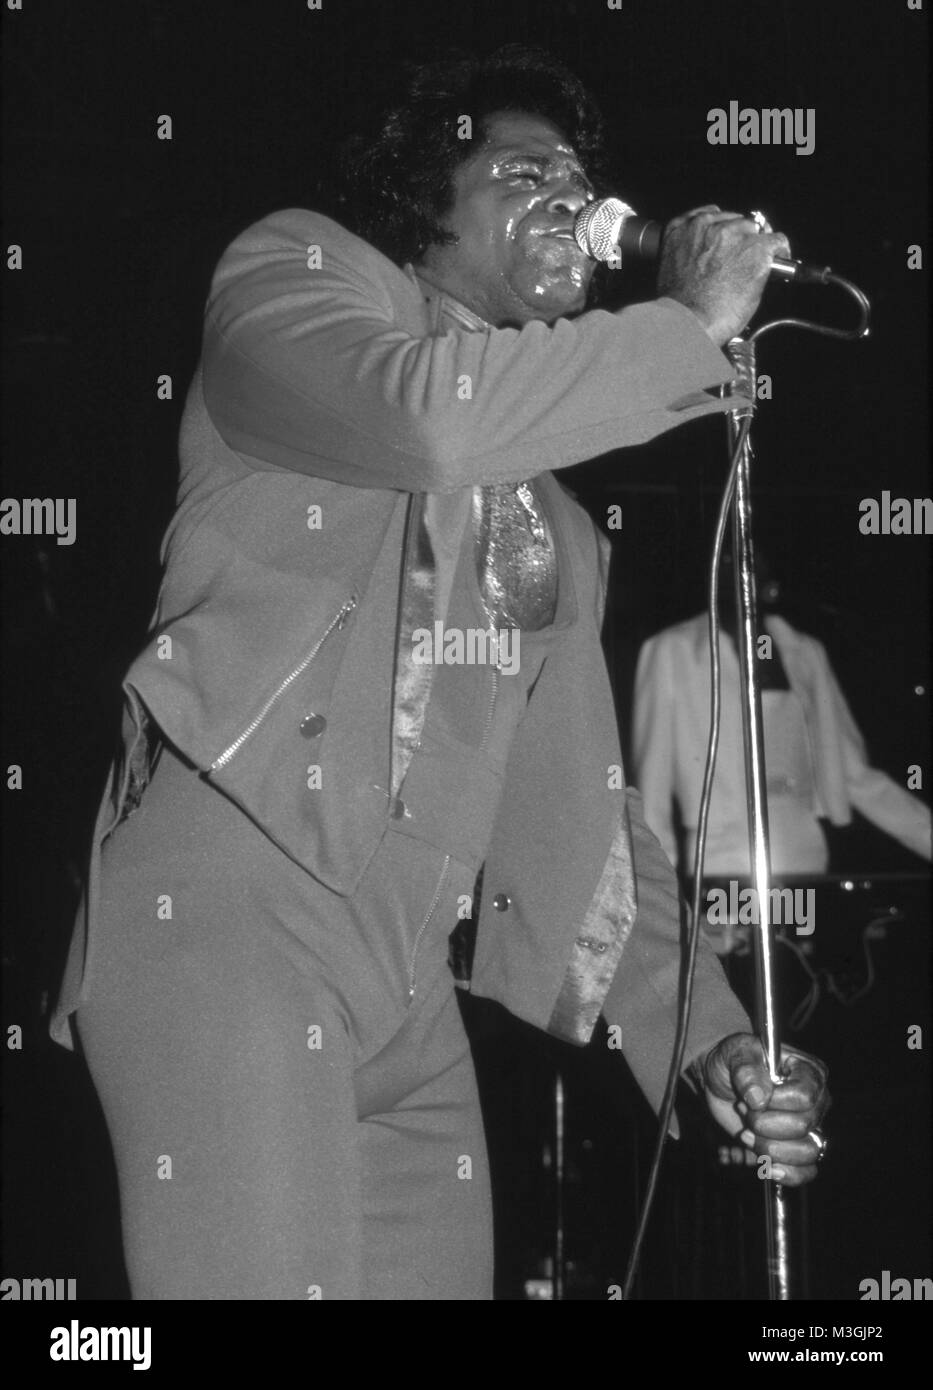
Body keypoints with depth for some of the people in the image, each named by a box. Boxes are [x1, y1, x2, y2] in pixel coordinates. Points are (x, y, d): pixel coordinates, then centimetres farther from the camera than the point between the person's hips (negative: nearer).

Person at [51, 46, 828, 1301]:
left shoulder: (557, 527, 24)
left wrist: (708, 1035, 8)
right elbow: (425, 415, -17)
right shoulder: (295, 273, 7)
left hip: (412, 985, 7)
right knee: (274, 1275, -18)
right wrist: (687, 329, -7)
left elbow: (583, 811, 20)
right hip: (223, 907, -7)